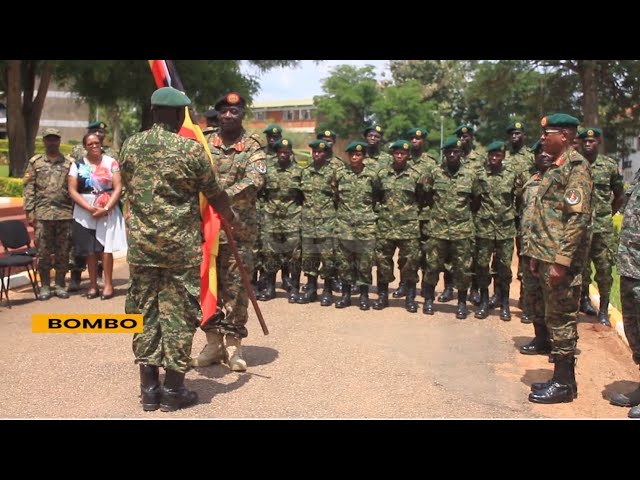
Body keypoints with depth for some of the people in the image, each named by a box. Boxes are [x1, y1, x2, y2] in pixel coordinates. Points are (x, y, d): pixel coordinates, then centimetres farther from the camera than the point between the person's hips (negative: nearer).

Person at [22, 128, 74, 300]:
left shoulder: (69, 162, 7)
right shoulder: (35, 162, 8)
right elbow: (28, 188, 5)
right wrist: (29, 212, -3)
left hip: (65, 214, 0)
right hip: (42, 214, 0)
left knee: (63, 252, 5)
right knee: (43, 251, 3)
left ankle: (60, 285, 15)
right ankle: (45, 286, 13)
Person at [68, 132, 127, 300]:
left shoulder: (111, 162, 3)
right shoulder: (77, 165, 6)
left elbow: (118, 187, -3)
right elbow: (72, 190, 0)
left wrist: (106, 208, -14)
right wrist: (89, 208, -12)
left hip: (108, 212, -1)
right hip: (85, 213, 2)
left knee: (106, 248, -4)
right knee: (90, 250, 5)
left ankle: (108, 284, 3)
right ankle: (93, 284, 14)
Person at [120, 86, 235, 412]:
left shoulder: (129, 146, 5)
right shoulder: (191, 149, -8)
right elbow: (215, 194, 1)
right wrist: (230, 217, 21)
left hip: (140, 244, 4)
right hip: (181, 246, -4)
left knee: (144, 312, 11)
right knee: (178, 315, 4)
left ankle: (149, 388, 16)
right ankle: (173, 391, 11)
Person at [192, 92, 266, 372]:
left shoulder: (253, 147, 1)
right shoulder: (204, 144, 9)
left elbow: (254, 181, -16)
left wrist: (223, 195, -30)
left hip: (239, 229, -2)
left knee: (235, 287, 2)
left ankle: (233, 345, 13)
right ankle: (214, 342, 20)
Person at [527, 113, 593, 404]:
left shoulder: (575, 167, -12)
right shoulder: (556, 168, 17)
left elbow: (578, 218, -20)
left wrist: (561, 261, -23)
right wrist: (537, 255, 18)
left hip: (561, 259, -10)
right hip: (547, 257, 10)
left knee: (561, 320, -2)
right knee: (556, 319, 14)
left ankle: (564, 384, 8)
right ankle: (562, 378, 24)